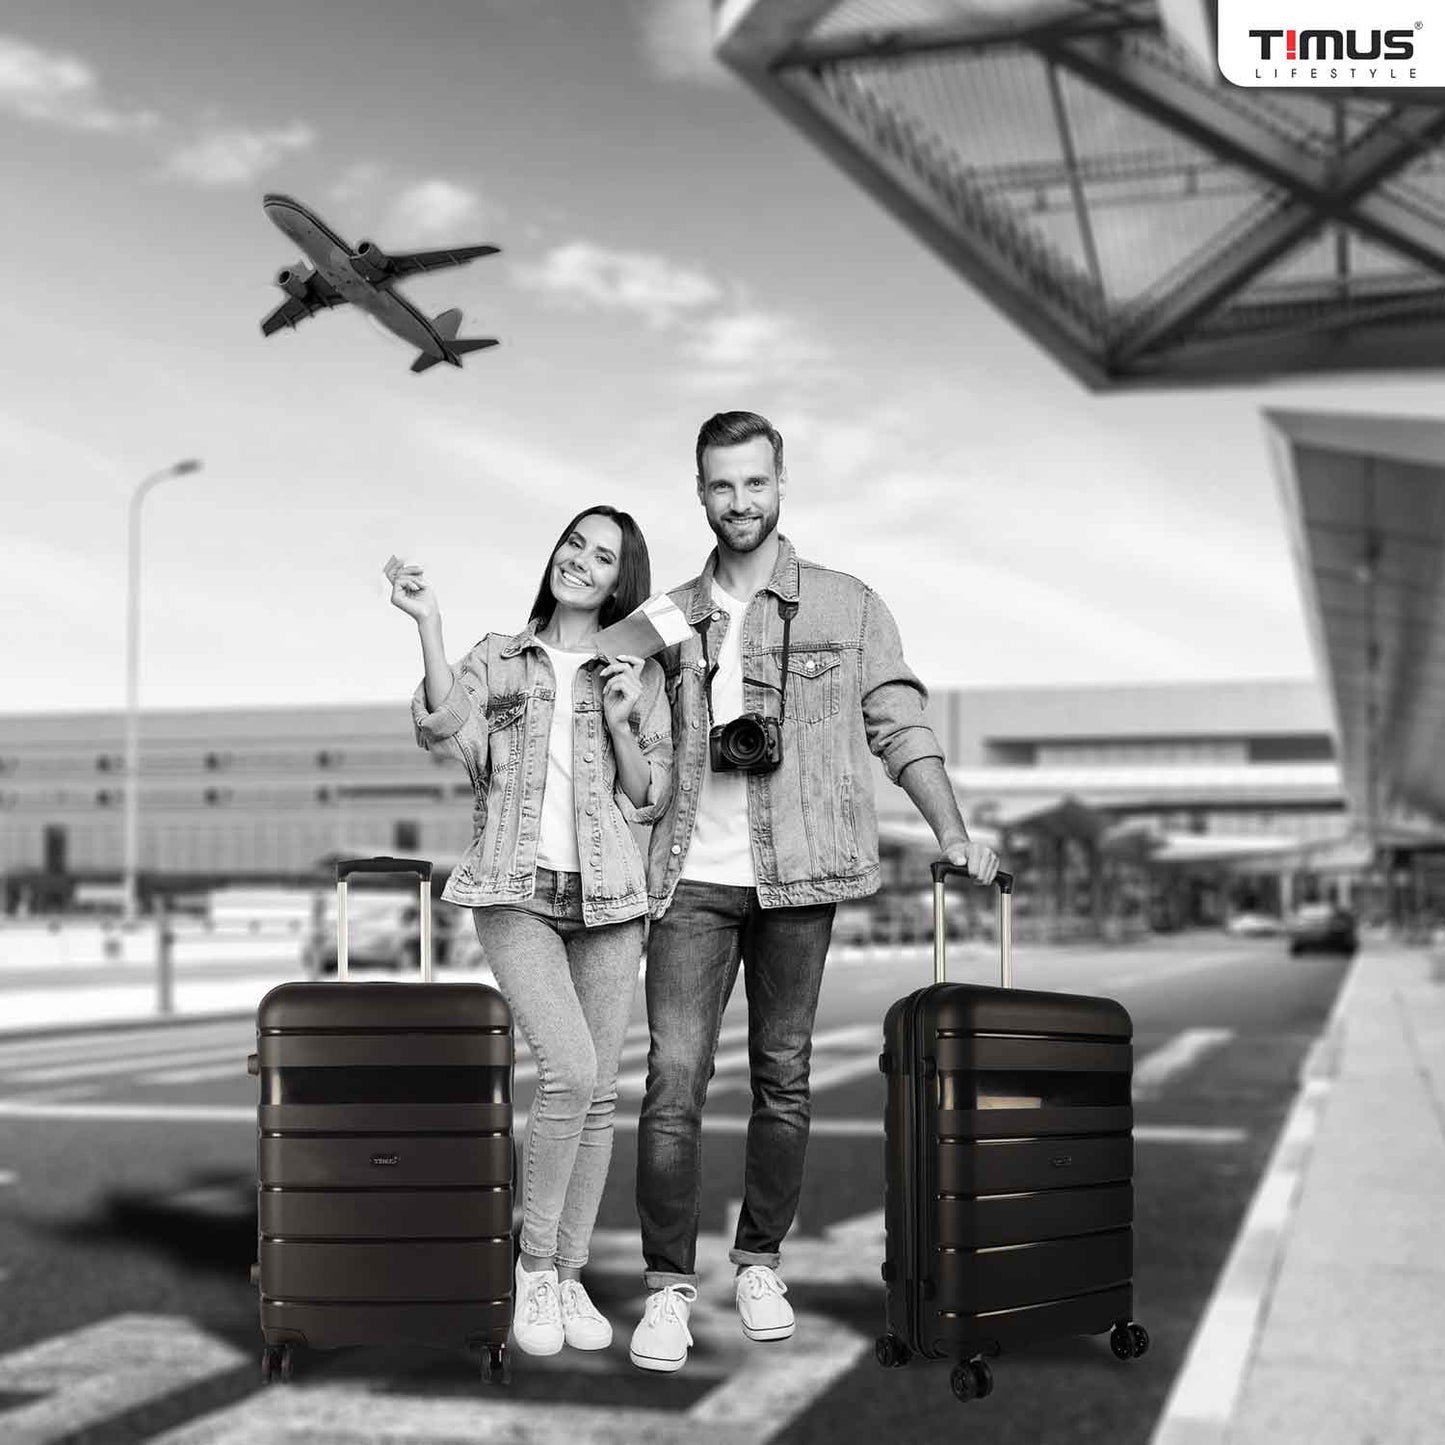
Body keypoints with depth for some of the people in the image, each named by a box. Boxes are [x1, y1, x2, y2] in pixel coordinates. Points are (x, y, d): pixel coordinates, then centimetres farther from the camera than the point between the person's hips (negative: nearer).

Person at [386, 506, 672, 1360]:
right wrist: (429, 626, -17)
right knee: (569, 1072, -18)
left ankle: (569, 1278, 14)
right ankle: (534, 1265, 0)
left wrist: (619, 722, -7)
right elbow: (443, 725, -9)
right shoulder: (498, 660, 10)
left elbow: (650, 798, 8)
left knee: (600, 1092, 2)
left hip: (609, 893, 2)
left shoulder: (640, 675, 12)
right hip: (518, 892, -2)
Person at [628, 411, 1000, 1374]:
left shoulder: (848, 607, 5)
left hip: (797, 876, -1)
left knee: (783, 1077, 7)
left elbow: (901, 728, 1)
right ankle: (670, 1286, 2)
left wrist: (953, 833, -10)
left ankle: (761, 1264, 22)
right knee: (674, 1076, -6)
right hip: (693, 878, 1)